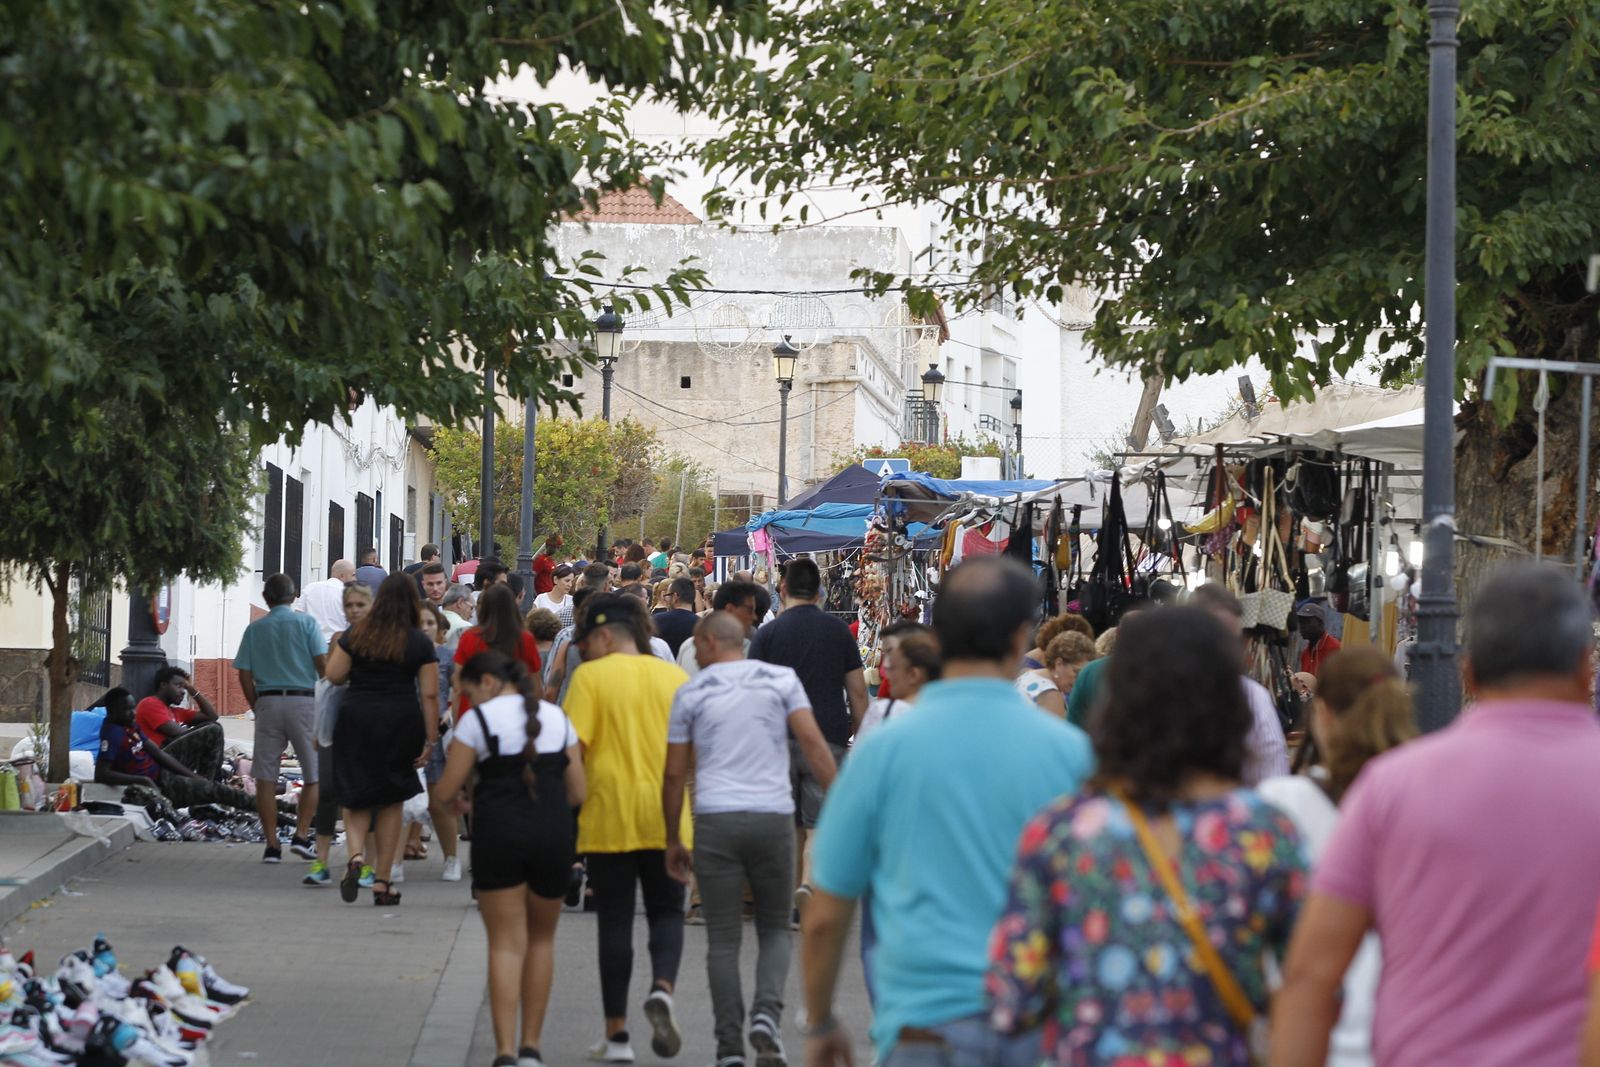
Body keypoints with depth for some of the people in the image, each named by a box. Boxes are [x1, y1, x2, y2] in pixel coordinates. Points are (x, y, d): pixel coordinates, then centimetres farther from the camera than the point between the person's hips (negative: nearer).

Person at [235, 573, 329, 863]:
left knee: (266, 778, 5)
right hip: (303, 700, -2)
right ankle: (301, 835, -2)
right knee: (314, 775, 10)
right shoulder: (306, 623, 1)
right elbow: (322, 663, -6)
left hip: (267, 701, 2)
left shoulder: (255, 629, 7)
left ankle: (272, 845, 3)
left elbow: (244, 675, 5)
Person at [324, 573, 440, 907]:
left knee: (356, 796, 10)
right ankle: (382, 883, 11)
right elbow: (429, 695, -4)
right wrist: (430, 740, -1)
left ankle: (356, 855, -18)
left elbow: (334, 675, -2)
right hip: (400, 724, 0)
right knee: (391, 801, 9)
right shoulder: (420, 643, -2)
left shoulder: (356, 635, 0)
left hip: (356, 718, 0)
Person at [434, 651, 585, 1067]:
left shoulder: (478, 720, -3)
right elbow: (578, 791, 10)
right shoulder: (557, 718, 11)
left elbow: (445, 793, -3)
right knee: (541, 940, 18)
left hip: (498, 834, -3)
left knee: (506, 944, 0)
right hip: (553, 834, 3)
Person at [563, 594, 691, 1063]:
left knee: (615, 922, 6)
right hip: (668, 818, 3)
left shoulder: (591, 676, -5)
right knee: (666, 911, 13)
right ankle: (662, 989, -16)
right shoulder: (675, 677, 6)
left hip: (611, 817, -2)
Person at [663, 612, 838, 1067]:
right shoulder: (781, 679, 7)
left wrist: (673, 841, 16)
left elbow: (675, 773, 7)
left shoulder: (691, 693, 6)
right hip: (773, 816, 1)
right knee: (775, 928, 15)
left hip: (715, 820, -1)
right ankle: (767, 1012, -9)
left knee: (723, 940, 5)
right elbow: (813, 743, -4)